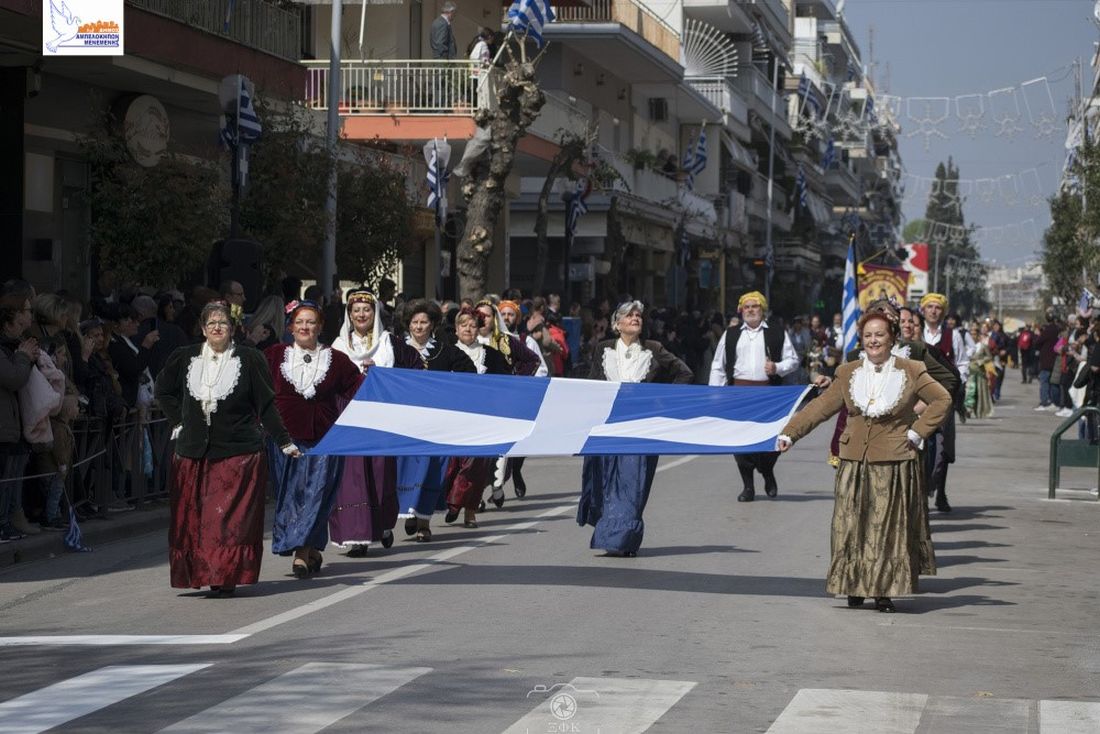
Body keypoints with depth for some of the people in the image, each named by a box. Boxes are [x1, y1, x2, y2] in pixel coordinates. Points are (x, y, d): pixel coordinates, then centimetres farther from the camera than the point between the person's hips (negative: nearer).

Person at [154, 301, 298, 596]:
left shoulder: (249, 359, -2)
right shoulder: (185, 358, 5)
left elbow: (266, 405, 1)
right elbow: (162, 391, 22)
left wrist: (284, 442, -2)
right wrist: (178, 421, 11)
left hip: (238, 453, -3)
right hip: (192, 454, 3)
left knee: (232, 517, -6)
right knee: (192, 518, 1)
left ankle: (225, 578, -4)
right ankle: (197, 574, 9)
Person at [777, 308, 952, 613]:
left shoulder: (911, 372, 0)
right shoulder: (848, 373, 8)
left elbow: (943, 400, 4)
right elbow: (821, 407, 8)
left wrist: (917, 431, -4)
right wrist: (789, 433, 0)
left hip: (893, 464, -2)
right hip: (855, 463, 2)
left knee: (889, 529, 1)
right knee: (852, 527, 3)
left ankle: (886, 591, 7)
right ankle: (855, 587, 13)